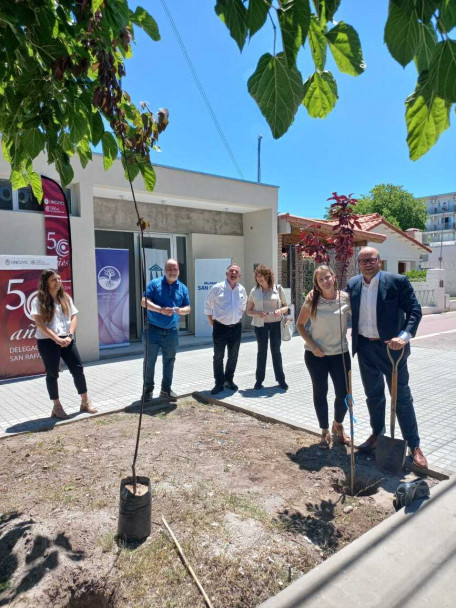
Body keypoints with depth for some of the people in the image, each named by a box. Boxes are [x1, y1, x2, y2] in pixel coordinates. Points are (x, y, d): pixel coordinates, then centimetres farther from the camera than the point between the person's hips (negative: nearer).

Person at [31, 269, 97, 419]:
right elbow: (39, 323, -13)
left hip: (66, 340, 4)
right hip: (47, 342, -4)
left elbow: (73, 318, 6)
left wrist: (70, 336, -10)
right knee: (52, 374, 6)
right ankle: (57, 406, 19)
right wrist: (56, 339, -20)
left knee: (78, 369, 3)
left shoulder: (66, 298, 9)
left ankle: (85, 402, 17)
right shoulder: (38, 300, -5)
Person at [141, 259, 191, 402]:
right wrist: (161, 310, -23)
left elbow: (188, 308, 8)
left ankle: (166, 389, 22)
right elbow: (144, 302, -10)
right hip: (153, 329, -3)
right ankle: (148, 389, 16)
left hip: (172, 331, 3)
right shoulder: (154, 283, -3)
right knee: (149, 361, 3)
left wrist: (180, 310, -16)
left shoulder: (183, 288, 7)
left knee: (169, 362, 10)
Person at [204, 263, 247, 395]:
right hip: (220, 327, -4)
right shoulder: (217, 288, -9)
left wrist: (239, 317, 13)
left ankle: (229, 380, 28)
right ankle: (219, 384, 12)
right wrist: (212, 322, 0)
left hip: (236, 327, 4)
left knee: (233, 356, 12)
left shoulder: (242, 290, 2)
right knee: (218, 356, 2)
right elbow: (208, 305, 0)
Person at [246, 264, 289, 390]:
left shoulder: (278, 289, 0)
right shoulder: (254, 291, 1)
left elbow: (286, 306, 5)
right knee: (261, 351, 9)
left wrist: (280, 310, -17)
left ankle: (281, 379, 19)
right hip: (261, 324, 1)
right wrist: (258, 313, -17)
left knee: (276, 351, 7)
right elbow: (249, 311, 4)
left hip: (275, 324, 0)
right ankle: (259, 380, 18)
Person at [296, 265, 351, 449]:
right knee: (320, 392, 9)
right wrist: (311, 344, -10)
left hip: (340, 353, 1)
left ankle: (338, 426, 34)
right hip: (316, 354, -1)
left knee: (344, 394, 5)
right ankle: (325, 432, 28)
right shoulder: (312, 301, -7)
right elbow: (300, 325, 0)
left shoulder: (345, 298, -7)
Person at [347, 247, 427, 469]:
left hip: (391, 346, -4)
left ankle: (414, 445, 19)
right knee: (373, 395, 18)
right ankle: (377, 434, 36)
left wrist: (405, 336, -25)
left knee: (402, 396, 5)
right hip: (365, 348, 4)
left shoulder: (397, 281, -11)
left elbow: (414, 310, -12)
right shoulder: (353, 284, 2)